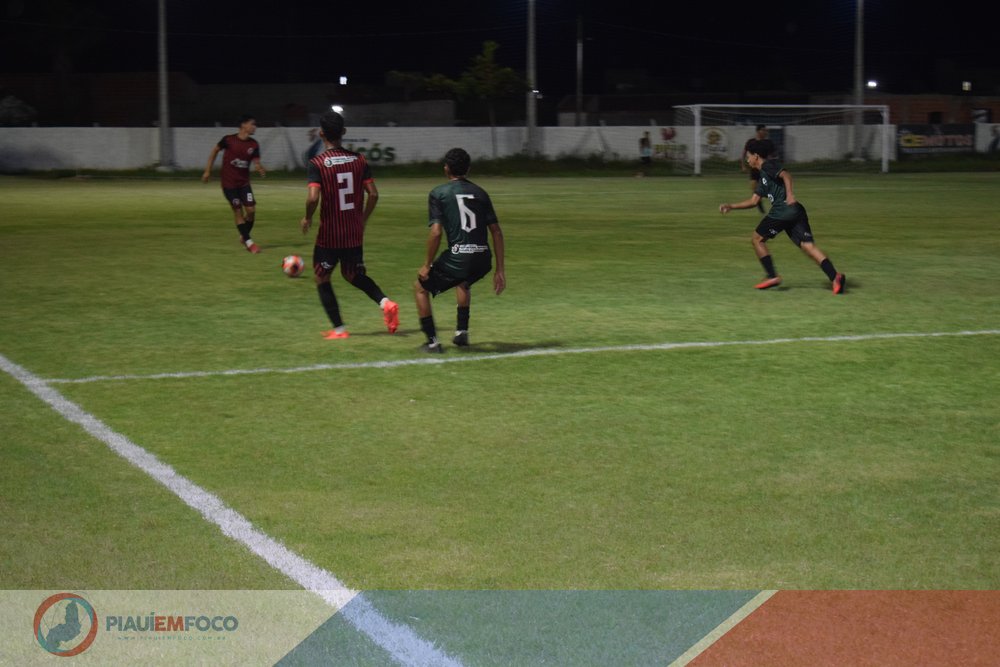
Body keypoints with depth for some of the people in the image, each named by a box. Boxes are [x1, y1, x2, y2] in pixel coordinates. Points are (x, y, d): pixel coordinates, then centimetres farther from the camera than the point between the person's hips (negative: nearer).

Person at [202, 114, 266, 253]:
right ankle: (249, 242, 4)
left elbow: (256, 163, -3)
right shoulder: (228, 140, -11)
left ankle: (244, 237, 19)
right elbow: (215, 150, 3)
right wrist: (208, 170, 6)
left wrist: (260, 169, -28)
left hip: (244, 182, 4)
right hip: (229, 182, -4)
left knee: (251, 210, -5)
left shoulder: (253, 145, -2)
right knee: (238, 211, -4)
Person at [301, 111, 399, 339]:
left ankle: (339, 329, 11)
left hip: (329, 235, -5)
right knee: (353, 275, 23)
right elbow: (373, 194, -1)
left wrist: (307, 218, -5)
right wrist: (363, 219, 13)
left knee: (322, 279, 15)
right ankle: (385, 302, -2)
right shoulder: (358, 159, 1)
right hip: (355, 234, 5)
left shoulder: (316, 163, -12)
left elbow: (313, 197, -24)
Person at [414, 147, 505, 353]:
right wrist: (499, 270, 13)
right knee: (463, 282, 39)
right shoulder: (480, 193, 14)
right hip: (483, 261, 5)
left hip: (457, 258, -5)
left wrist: (428, 265, 2)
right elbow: (496, 231, 10)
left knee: (420, 287, 18)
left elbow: (436, 232, -8)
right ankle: (462, 332, 34)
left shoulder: (438, 193, 2)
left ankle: (432, 341, 12)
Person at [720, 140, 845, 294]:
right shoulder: (764, 176, 31)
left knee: (758, 238, 9)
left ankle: (772, 276, 6)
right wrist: (731, 206, 33)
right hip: (796, 212, 9)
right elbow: (753, 201, 35)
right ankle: (835, 277, -20)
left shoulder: (768, 166, 4)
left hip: (782, 210, -9)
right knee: (808, 246, -4)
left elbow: (786, 175, -15)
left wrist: (789, 193, -30)